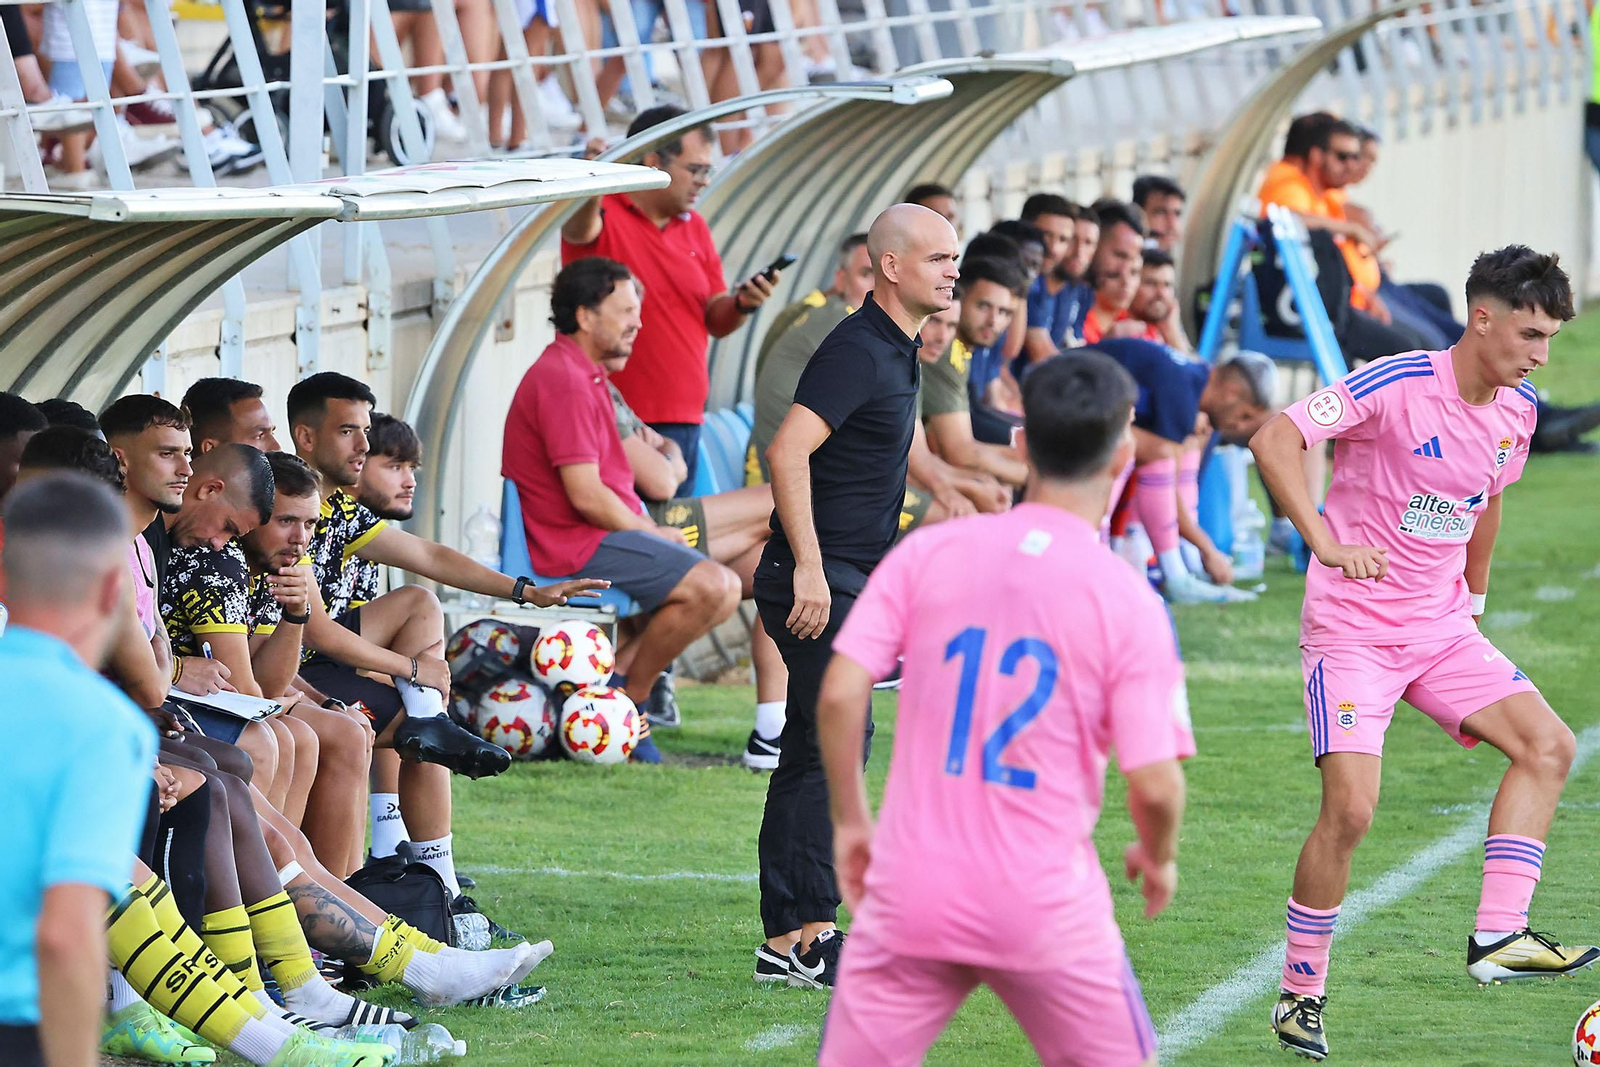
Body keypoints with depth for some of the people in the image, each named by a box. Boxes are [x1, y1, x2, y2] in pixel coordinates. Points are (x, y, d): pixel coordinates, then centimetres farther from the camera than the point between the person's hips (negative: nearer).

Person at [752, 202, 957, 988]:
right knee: (834, 750, -10)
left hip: (843, 583, 10)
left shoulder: (895, 353, 15)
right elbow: (787, 452, -26)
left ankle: (784, 938, 15)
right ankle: (808, 936, -9)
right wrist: (808, 568, -28)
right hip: (820, 583, -10)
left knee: (809, 758, 11)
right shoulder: (857, 351, -16)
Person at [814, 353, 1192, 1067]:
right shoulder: (1128, 601, -6)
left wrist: (850, 822, 9)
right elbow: (1155, 785, -9)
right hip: (1051, 913, -1)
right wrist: (1159, 858, 12)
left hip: (911, 900, 2)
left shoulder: (927, 553, 0)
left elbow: (839, 696, -5)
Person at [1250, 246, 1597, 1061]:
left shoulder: (1516, 412, 3)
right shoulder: (1398, 384, -19)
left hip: (1440, 626, 7)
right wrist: (1326, 543, -34)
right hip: (1352, 627, -7)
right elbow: (1274, 440, -25)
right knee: (1351, 808, -17)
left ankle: (1498, 936, -10)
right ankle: (1300, 993, -1)